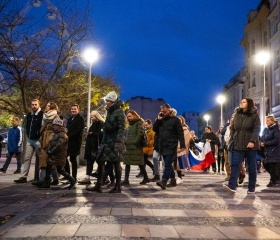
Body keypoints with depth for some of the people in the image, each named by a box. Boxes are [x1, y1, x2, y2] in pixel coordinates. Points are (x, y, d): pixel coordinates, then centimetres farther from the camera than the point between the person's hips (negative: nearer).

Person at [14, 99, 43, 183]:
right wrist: (28, 134, 12)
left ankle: (37, 177, 10)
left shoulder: (42, 114, -10)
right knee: (27, 158, 3)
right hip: (30, 140, 7)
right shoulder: (29, 115, 12)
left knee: (38, 159, 3)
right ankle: (24, 177, 5)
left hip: (38, 140, -7)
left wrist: (40, 136, -13)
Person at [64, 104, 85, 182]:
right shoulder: (70, 118, 17)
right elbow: (67, 128, 18)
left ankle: (74, 177, 6)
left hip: (75, 142, -8)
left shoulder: (80, 119, -8)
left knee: (73, 159, -3)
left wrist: (69, 136, -21)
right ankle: (67, 174, 24)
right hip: (68, 141, 8)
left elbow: (77, 131, -17)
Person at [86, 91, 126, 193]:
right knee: (100, 161, 5)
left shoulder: (119, 112, -10)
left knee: (116, 163, 0)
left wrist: (119, 142, -27)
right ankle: (98, 186, 12)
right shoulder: (109, 111, 16)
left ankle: (117, 187, 11)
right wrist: (103, 141, 19)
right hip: (107, 141, 8)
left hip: (115, 141, -8)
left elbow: (122, 128, -18)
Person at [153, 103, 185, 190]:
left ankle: (163, 181, -21)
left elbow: (180, 133, -6)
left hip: (171, 146, -6)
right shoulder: (161, 120, 15)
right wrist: (158, 119, -2)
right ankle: (173, 179, 25)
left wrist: (182, 145, -14)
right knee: (168, 164, 13)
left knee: (167, 164, -13)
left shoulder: (175, 119, -2)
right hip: (162, 146, 6)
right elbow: (154, 129, 10)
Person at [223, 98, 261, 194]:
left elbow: (257, 129, -9)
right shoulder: (237, 115, 14)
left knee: (252, 166, 5)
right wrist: (232, 141, 9)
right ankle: (232, 186, -15)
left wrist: (252, 141, -20)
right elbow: (233, 129, 16)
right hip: (238, 145, 4)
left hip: (250, 145, -3)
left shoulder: (254, 115, 0)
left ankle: (251, 188, 13)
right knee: (235, 164, -9)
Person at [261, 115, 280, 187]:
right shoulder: (265, 129, 13)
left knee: (272, 166, -3)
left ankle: (273, 181, 11)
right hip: (268, 151, 7)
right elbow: (262, 138, 12)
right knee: (266, 165, 7)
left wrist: (265, 144, -17)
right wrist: (261, 142, -11)